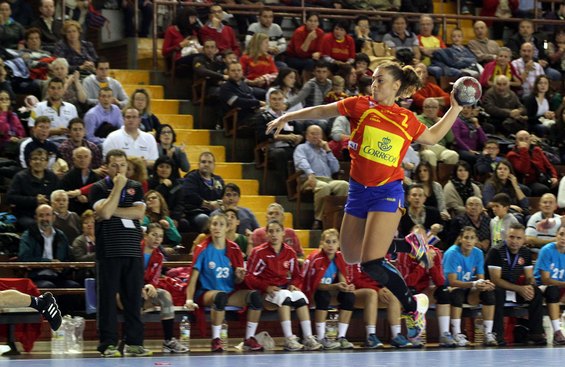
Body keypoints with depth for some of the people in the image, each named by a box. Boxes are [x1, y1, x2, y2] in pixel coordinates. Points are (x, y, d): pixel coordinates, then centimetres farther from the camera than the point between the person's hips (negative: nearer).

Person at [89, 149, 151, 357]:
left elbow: (139, 212, -2)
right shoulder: (99, 188, 3)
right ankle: (108, 344, 0)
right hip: (108, 251, -3)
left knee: (133, 297, 3)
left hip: (133, 250, 3)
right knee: (108, 297, -3)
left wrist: (113, 211, -7)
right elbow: (105, 212, -14)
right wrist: (117, 188, -10)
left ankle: (134, 342, 7)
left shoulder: (135, 187, 13)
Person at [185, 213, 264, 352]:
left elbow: (237, 282, 12)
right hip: (207, 292, -4)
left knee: (255, 296, -21)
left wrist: (239, 277, -13)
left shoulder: (234, 249, 8)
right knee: (220, 296, -39)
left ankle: (249, 339, -11)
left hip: (231, 292, 4)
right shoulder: (203, 249, -2)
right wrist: (189, 299, -20)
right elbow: (194, 277, -7)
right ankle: (216, 340, -27)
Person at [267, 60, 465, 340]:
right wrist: (286, 117, 2)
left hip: (388, 192, -4)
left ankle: (413, 306, 3)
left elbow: (432, 137, 21)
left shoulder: (407, 120, 2)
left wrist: (455, 109, 12)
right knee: (351, 257, 13)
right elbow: (321, 112, 8)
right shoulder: (361, 106, 2)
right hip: (359, 190, 4)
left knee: (371, 264, -16)